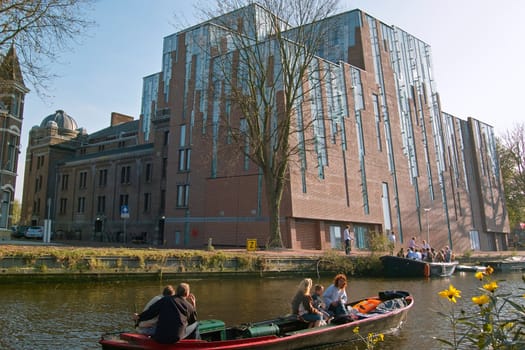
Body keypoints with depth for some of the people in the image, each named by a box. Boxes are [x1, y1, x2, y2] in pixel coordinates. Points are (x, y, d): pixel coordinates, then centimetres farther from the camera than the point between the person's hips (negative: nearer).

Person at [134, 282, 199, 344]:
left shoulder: (165, 299, 5)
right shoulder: (189, 306, 3)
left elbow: (151, 312, 5)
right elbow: (193, 321, 19)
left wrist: (139, 317, 22)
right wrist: (194, 305, 24)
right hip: (176, 338, -3)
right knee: (195, 324, 18)